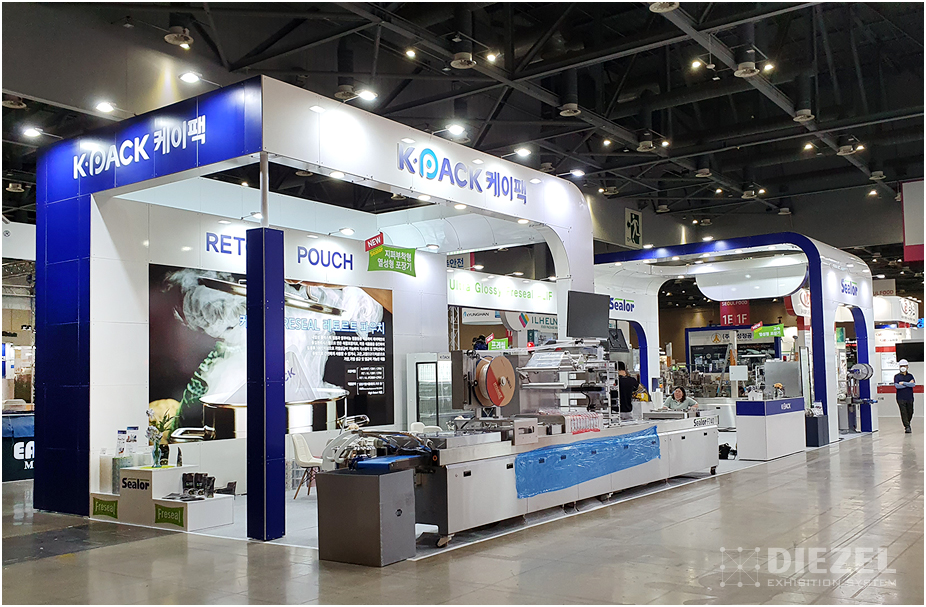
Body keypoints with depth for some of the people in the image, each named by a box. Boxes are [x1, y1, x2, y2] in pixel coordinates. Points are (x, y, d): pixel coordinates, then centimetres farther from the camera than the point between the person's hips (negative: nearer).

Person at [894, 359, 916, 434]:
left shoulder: (910, 376, 11)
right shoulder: (897, 376, 4)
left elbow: (913, 384, -6)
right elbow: (897, 385, -11)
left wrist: (903, 383, -11)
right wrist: (908, 384, -7)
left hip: (909, 397, 3)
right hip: (901, 398, -3)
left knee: (910, 412, 7)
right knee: (903, 412, -8)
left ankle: (907, 424, 27)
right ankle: (907, 427, -8)